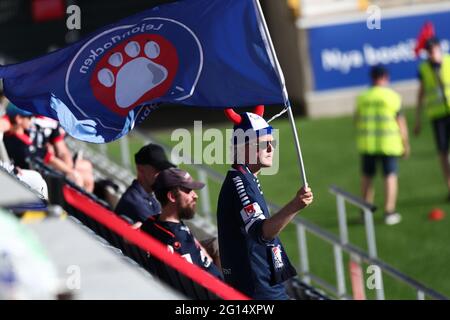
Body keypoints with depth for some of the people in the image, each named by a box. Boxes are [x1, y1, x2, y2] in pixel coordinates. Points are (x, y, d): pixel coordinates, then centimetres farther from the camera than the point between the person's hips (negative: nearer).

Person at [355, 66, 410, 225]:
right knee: (390, 176, 1)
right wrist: (405, 144, 3)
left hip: (367, 143, 3)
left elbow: (357, 121, 9)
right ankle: (389, 213, -5)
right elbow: (401, 122, -6)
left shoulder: (362, 98, 3)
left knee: (367, 176, 15)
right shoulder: (392, 96, -6)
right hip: (389, 143, -3)